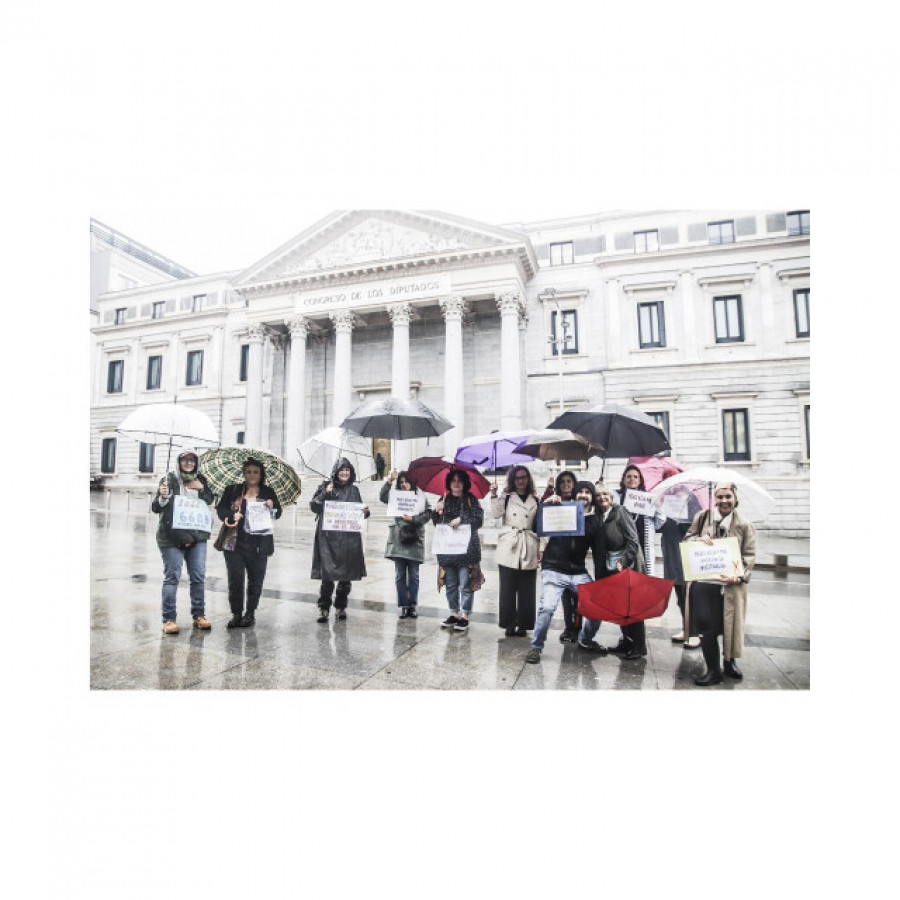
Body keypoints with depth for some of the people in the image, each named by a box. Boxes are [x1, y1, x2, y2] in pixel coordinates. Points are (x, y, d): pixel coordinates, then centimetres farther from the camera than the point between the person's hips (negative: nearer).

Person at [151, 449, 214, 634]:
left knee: (199, 576, 6)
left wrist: (202, 489, -4)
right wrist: (163, 497, -24)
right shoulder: (169, 479, -2)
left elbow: (209, 501, 14)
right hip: (172, 536, -4)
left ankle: (199, 615, 18)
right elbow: (155, 508, -3)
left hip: (197, 536, 4)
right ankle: (168, 619, 8)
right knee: (172, 577, -1)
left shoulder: (200, 480, 10)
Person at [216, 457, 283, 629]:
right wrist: (231, 516, -17)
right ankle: (236, 613, 14)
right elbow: (220, 509, 4)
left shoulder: (268, 493, 10)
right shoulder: (232, 490, 9)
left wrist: (272, 506, -15)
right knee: (235, 579, -1)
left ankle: (250, 613, 20)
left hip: (259, 543, 1)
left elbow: (278, 514, 7)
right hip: (235, 541, 0)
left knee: (255, 580, 7)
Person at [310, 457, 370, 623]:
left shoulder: (354, 490, 13)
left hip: (349, 539, 3)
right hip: (328, 537, -3)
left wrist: (365, 511, -4)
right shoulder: (326, 486, 5)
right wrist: (325, 493, -14)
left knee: (346, 574, 8)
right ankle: (324, 608, 4)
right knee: (327, 574, -6)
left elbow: (359, 512, 18)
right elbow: (313, 506, -1)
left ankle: (341, 606, 22)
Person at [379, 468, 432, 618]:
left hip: (414, 540, -1)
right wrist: (389, 481, -18)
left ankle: (413, 605, 15)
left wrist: (413, 519, -12)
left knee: (413, 575, 6)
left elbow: (427, 515, -1)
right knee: (400, 575, 5)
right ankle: (403, 605, 13)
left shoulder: (420, 496, 5)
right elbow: (383, 497, -10)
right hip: (398, 540, 1)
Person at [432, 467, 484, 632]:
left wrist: (461, 519, -17)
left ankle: (465, 616, 11)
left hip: (467, 548, -4)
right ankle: (454, 614, 24)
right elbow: (437, 523, 12)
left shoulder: (471, 499, 1)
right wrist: (438, 512, -7)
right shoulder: (444, 500, 11)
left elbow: (479, 519, -7)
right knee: (450, 584, 11)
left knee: (465, 584, 0)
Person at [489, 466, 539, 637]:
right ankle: (509, 624, 12)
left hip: (528, 551, 1)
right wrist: (493, 495, -16)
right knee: (507, 589, 2)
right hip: (508, 549, -1)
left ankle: (523, 624, 16)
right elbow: (496, 514, -7)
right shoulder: (506, 497, 9)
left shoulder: (535, 500, 12)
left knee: (526, 590, 4)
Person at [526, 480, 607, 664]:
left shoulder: (595, 523, 9)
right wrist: (546, 504, -13)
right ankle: (536, 647, 1)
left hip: (579, 573, 4)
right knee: (547, 607, -21)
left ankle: (586, 640, 29)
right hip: (553, 571, -4)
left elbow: (599, 553, 9)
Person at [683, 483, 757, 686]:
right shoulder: (702, 517, 7)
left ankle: (730, 663, 35)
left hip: (730, 585, 0)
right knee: (706, 627, -3)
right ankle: (713, 671, 10)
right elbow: (687, 537, 14)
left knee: (730, 626, 10)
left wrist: (739, 575, -17)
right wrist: (698, 539, -9)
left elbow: (749, 556, 1)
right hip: (702, 583, 0)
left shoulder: (745, 527, 4)